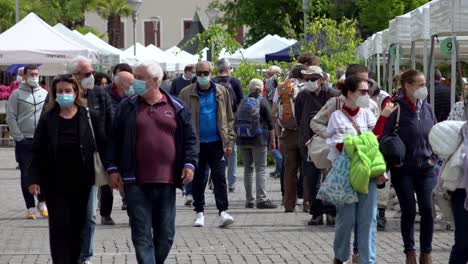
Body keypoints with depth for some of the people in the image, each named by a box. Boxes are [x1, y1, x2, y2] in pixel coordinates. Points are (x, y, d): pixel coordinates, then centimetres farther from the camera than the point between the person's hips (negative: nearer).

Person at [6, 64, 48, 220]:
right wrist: (19, 137, -8)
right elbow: (11, 118, -3)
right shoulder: (17, 94, -1)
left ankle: (42, 202, 16)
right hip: (24, 141, -2)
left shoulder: (45, 94, 8)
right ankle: (30, 208, 7)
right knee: (26, 176, 1)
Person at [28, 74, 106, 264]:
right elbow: (37, 151, 2)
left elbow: (102, 145, 3)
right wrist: (34, 179, -6)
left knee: (77, 226, 8)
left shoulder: (89, 117, 1)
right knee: (59, 226, -5)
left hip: (81, 182, 1)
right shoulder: (47, 119, 2)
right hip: (55, 184, -1)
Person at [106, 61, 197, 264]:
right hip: (136, 182, -1)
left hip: (166, 181, 1)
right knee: (142, 234, -5)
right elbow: (114, 139, 9)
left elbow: (190, 139, 10)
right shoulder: (127, 108, 6)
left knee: (166, 234, 7)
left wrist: (189, 163, -2)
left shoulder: (177, 108, 6)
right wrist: (113, 168, 2)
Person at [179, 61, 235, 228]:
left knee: (219, 176, -6)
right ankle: (199, 212, 15)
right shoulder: (186, 94, 1)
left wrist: (229, 141, 2)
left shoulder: (221, 92, 6)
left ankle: (223, 211, -7)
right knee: (197, 179, 6)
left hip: (216, 143, 0)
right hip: (196, 143, 0)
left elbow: (229, 118, 9)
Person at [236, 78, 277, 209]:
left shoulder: (243, 102, 8)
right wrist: (272, 140, 2)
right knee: (261, 168, -4)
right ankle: (261, 199, -13)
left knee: (248, 168, 11)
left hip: (242, 140, 5)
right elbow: (269, 123, -5)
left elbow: (237, 121, 12)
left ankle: (249, 200, 12)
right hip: (258, 139, -5)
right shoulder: (262, 102, -5)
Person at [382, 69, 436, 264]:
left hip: (425, 168, 4)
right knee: (408, 211, 3)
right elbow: (385, 137, -10)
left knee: (427, 210, 0)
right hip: (403, 170, -4)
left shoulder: (427, 108, 5)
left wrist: (434, 157, 7)